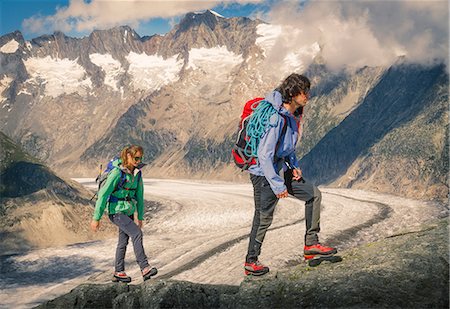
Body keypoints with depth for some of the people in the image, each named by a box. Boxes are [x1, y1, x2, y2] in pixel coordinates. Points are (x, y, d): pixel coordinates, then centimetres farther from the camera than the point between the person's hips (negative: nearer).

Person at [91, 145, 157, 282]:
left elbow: (139, 194, 11)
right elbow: (103, 194, -17)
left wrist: (140, 217, 16)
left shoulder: (137, 172, 2)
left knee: (123, 241, 11)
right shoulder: (117, 172, -19)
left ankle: (119, 272, 23)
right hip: (116, 211, -7)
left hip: (128, 211, 7)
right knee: (136, 233, -20)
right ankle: (145, 268, -21)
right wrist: (96, 218, -15)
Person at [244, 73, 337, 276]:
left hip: (281, 170, 9)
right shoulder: (276, 119, -27)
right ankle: (251, 262, 17)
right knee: (263, 218, 0)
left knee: (314, 195, 6)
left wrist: (294, 166, 4)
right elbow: (264, 156, -28)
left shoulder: (293, 115, 3)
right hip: (264, 174, -9)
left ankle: (311, 244, 14)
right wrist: (277, 185, -25)